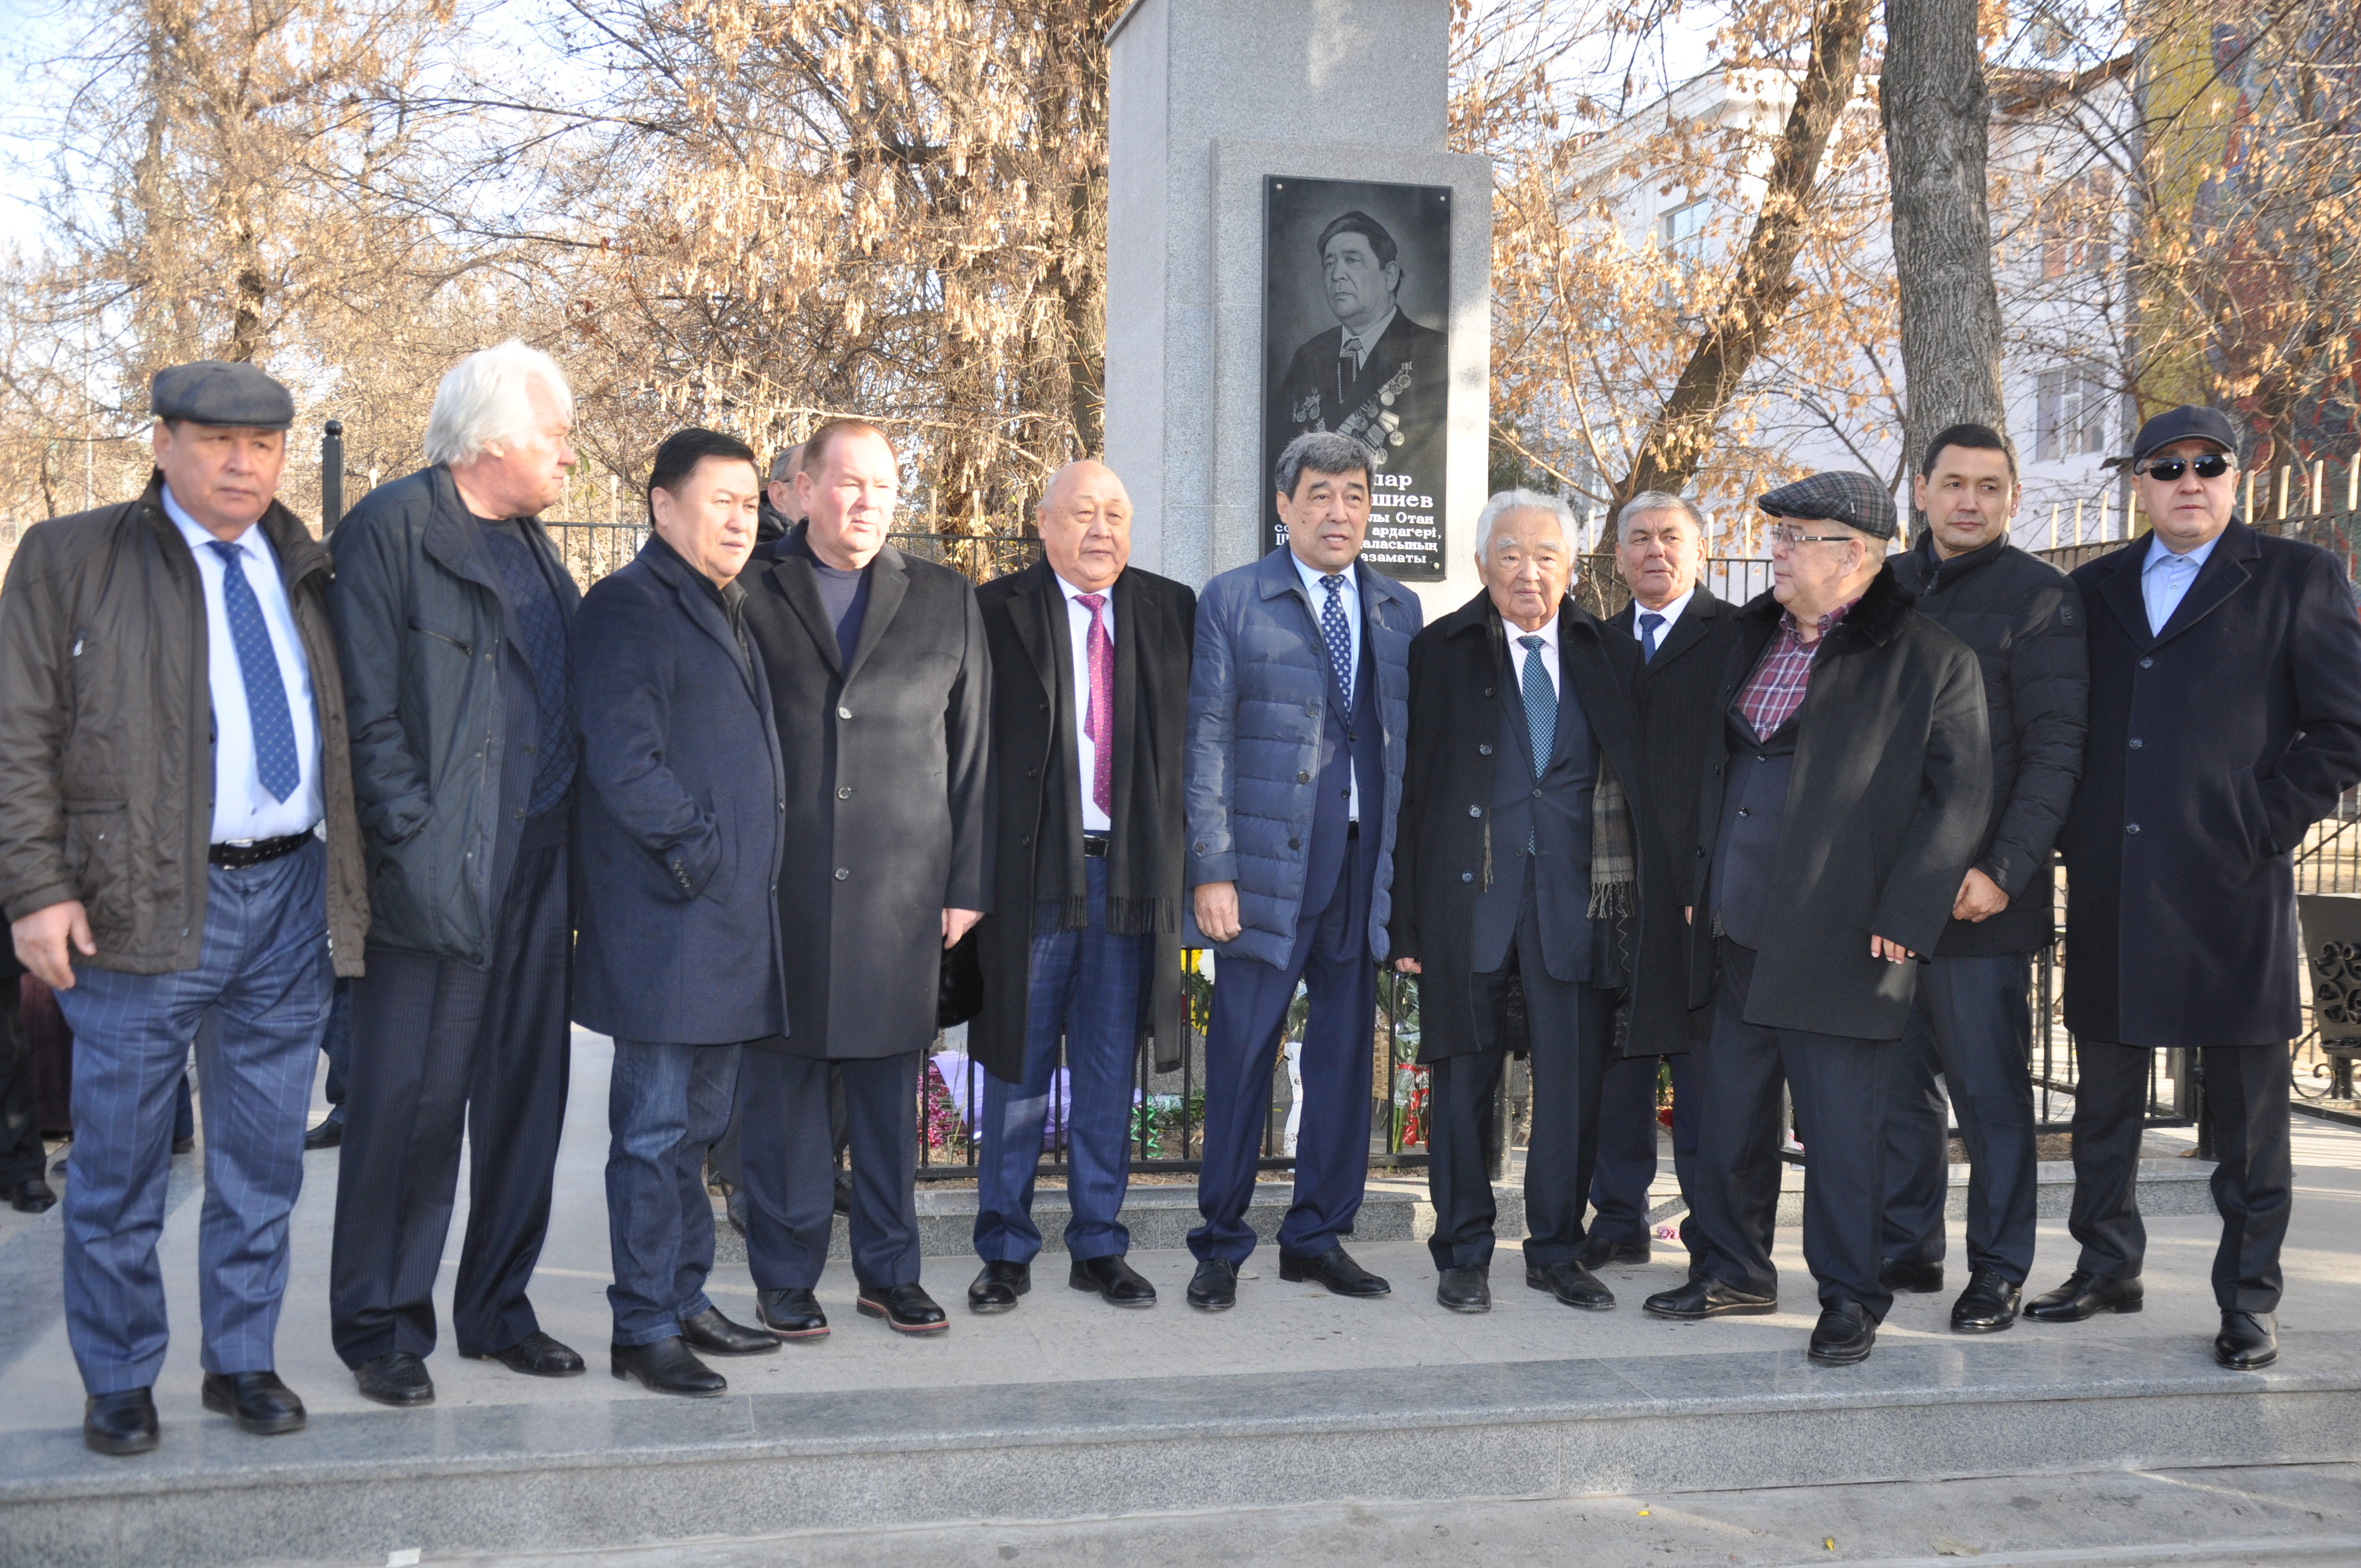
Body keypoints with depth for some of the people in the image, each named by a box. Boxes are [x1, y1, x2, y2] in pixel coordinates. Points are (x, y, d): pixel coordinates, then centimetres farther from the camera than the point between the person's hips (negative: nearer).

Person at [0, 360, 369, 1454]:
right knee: (119, 1168, 4)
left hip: (293, 898, 4)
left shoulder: (306, 571, 13)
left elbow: (352, 730, 16)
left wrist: (348, 884, 9)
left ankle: (242, 1362, 26)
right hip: (146, 903, -4)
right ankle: (119, 1381, 20)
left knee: (264, 1162, 12)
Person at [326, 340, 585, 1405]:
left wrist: (575, 853, 11)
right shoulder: (390, 529, -7)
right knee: (410, 1108, -1)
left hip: (539, 878, 7)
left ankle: (497, 1309, 25)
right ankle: (381, 1329, 13)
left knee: (524, 1099, 12)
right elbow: (369, 710, -12)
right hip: (439, 878, -7)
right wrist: (414, 841, -18)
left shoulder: (533, 547, 17)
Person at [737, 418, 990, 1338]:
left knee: (892, 1087, 9)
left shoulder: (945, 602, 11)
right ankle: (786, 1279, 18)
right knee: (783, 1087, 5)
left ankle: (890, 1272, 22)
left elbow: (972, 751, 10)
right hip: (777, 890, -1)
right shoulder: (748, 594, 5)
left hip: (902, 891, 2)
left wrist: (967, 883, 5)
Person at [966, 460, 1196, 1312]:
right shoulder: (996, 610, -1)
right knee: (1016, 1066, 6)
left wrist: (1179, 856, 1)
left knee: (1110, 1070, 10)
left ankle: (1099, 1247, 22)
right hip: (1032, 871, -2)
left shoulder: (1170, 611, 8)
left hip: (1131, 874, 3)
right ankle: (1006, 1251, 18)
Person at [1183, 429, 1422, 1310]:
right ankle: (1221, 1246, 14)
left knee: (1346, 1053, 9)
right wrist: (1211, 869, -10)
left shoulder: (1399, 610, 13)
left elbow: (1409, 739, 12)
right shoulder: (1232, 601, 2)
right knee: (1241, 1054, 0)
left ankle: (1318, 1237, 23)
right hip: (1267, 866, -4)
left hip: (1367, 867, 4)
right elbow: (1207, 740, -3)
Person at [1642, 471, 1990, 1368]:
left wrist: (1901, 917, -13)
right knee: (1729, 1116, 14)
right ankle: (1736, 1270, 30)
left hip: (1837, 947, -6)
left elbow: (1961, 795, -10)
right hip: (1738, 935, 7)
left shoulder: (1928, 656, -8)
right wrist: (1700, 880, 14)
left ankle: (1850, 1297, 17)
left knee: (1842, 1130, 2)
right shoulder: (1753, 634, 12)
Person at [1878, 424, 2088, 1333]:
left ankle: (1998, 1272, 13)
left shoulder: (2038, 597, -3)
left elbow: (2054, 751, -8)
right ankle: (1907, 1249, 23)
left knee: (1990, 1091, 3)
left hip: (1977, 893, -5)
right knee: (1897, 1081, 11)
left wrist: (2002, 871, -17)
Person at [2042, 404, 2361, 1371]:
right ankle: (2107, 1268, 27)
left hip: (2231, 892, -4)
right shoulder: (2095, 590, 14)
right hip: (2109, 893, 4)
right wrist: (2072, 836, 6)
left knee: (2248, 1111, 3)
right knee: (2105, 1100, 13)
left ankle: (2248, 1300, 14)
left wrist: (2265, 829, -9)